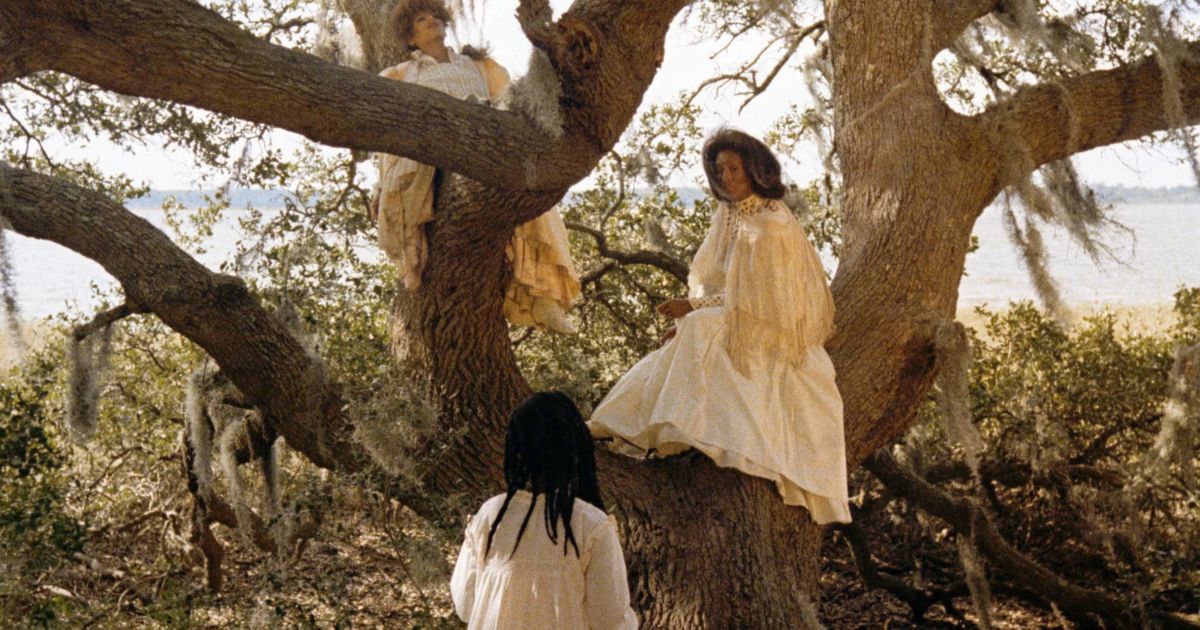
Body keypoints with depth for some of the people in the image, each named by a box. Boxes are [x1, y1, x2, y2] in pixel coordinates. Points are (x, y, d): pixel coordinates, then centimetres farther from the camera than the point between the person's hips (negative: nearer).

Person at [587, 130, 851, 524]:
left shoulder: (772, 224, -17)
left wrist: (694, 308, -17)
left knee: (701, 332, -28)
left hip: (767, 331, -8)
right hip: (729, 320, 8)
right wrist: (688, 316, -7)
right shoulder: (727, 215, 9)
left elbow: (755, 296, -19)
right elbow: (712, 281, 10)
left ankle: (684, 432, -25)